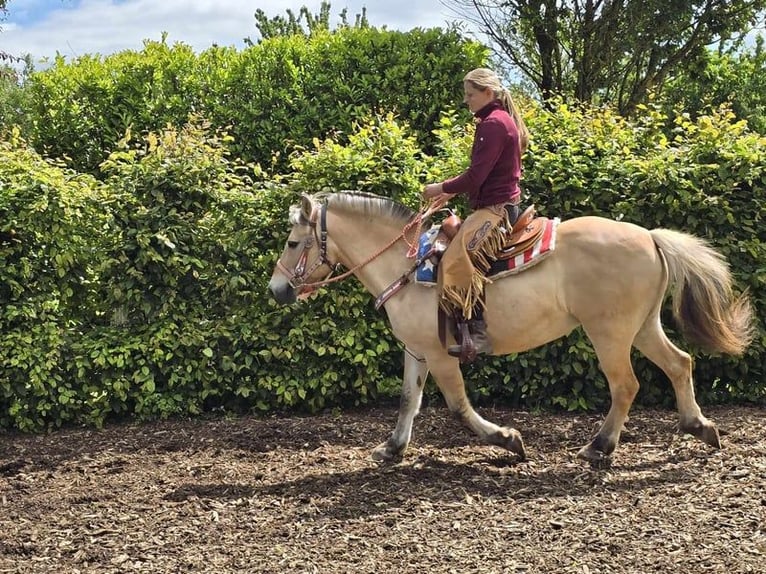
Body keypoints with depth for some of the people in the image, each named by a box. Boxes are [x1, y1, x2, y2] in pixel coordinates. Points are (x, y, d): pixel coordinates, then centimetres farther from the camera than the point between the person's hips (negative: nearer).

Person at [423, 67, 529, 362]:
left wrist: (441, 189, -7)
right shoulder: (503, 120, 19)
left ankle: (476, 332, -33)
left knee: (456, 258, -26)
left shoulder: (493, 123, -14)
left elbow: (476, 176, -20)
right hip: (502, 203, 12)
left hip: (494, 208, -12)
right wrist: (452, 190, 12)